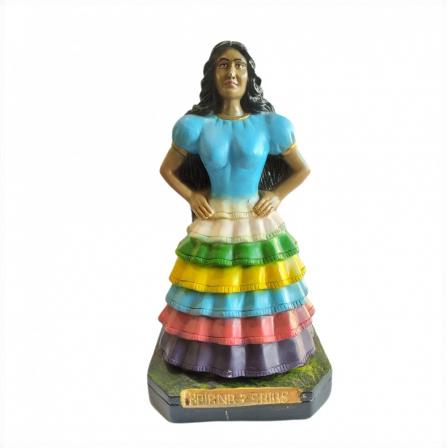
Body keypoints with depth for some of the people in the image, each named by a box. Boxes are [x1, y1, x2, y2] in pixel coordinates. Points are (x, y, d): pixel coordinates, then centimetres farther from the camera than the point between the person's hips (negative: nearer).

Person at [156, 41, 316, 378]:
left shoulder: (269, 125, -4)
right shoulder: (196, 125, -4)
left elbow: (303, 169, 8)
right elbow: (167, 169, 10)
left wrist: (277, 196, -2)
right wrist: (191, 197, 0)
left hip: (259, 225, 0)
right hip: (213, 227, 0)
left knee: (263, 296, 10)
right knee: (211, 298, 9)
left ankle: (265, 355, 34)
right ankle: (212, 356, 32)